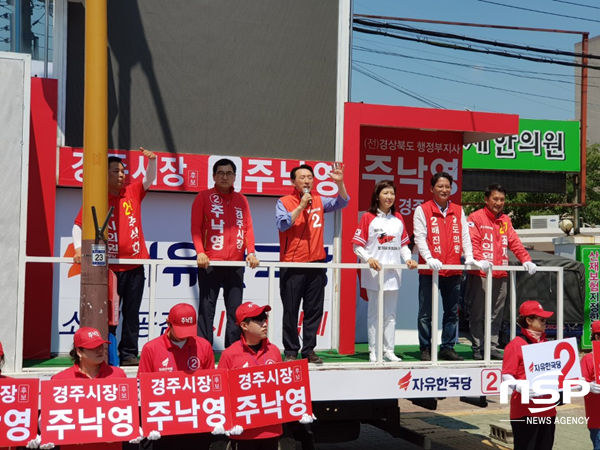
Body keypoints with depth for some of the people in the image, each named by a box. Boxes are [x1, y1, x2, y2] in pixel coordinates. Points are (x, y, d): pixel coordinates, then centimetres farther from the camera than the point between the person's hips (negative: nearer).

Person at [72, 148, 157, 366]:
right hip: (109, 267, -3)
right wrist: (78, 248, -12)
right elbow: (78, 225, 2)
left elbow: (149, 179, 0)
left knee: (131, 313, 7)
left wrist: (151, 160, -19)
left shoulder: (132, 192, 7)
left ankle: (129, 354, 13)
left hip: (135, 266, 3)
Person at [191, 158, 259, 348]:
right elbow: (196, 227, -2)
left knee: (235, 310, 5)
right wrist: (200, 252, -15)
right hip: (210, 262, -4)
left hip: (236, 263, 4)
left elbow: (248, 227, 11)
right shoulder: (203, 197, 3)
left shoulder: (241, 200, 14)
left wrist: (251, 252, -3)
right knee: (207, 309, -3)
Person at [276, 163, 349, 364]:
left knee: (314, 310, 7)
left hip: (316, 264, 4)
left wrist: (339, 183, -11)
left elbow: (341, 203, 4)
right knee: (291, 311, 1)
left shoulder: (319, 201, 10)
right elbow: (282, 224, -14)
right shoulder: (284, 202, -1)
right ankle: (291, 351, 8)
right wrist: (301, 206, -17)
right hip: (292, 265, -4)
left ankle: (309, 349, 15)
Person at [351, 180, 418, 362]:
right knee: (374, 313, 1)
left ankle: (389, 351, 15)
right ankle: (374, 352, 8)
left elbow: (403, 244, 15)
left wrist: (408, 258, -3)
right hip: (374, 272, -4)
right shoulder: (368, 217, -2)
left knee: (390, 313, 9)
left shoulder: (398, 218, 11)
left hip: (394, 272, 4)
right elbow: (358, 245, -5)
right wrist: (368, 258, -21)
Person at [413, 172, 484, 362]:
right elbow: (419, 237, -7)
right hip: (430, 270, -4)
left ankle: (447, 348, 19)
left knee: (452, 312, 10)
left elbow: (465, 235, 10)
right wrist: (428, 258, -21)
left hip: (453, 270, 4)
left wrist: (469, 257, -4)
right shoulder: (422, 210, 0)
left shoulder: (458, 211, 13)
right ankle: (425, 349, 8)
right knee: (426, 312, 0)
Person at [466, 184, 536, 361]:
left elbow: (514, 242, 12)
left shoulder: (506, 220, 17)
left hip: (501, 275, 5)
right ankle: (477, 349, 6)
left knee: (496, 314, 8)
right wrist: (479, 260, -26)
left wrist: (526, 260, -2)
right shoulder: (476, 218, -1)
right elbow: (472, 242, -11)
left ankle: (493, 347, 15)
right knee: (477, 313, 0)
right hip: (480, 274, -5)